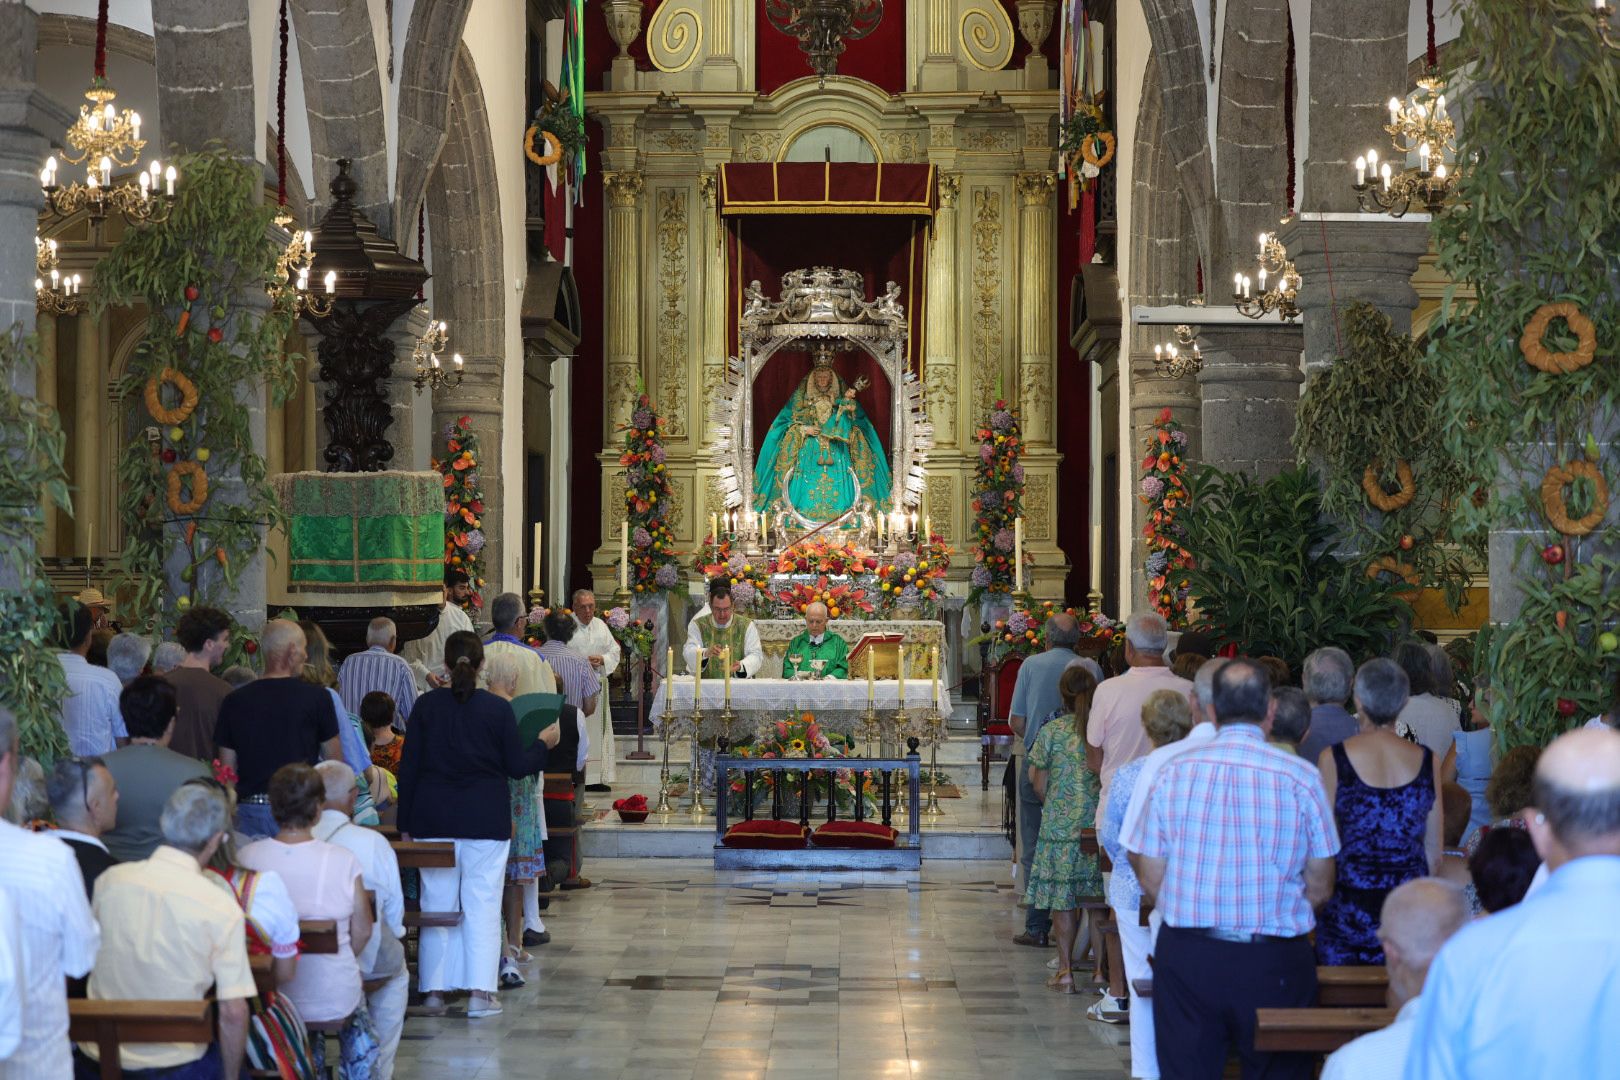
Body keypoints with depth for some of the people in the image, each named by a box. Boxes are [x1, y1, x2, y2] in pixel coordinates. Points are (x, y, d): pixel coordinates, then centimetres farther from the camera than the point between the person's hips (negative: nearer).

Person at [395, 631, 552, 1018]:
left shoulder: (426, 705, 0)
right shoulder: (498, 709, -5)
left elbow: (409, 766, 2)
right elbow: (517, 766, -2)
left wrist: (405, 823, 8)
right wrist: (542, 746, 18)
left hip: (433, 818, 2)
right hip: (485, 819, -2)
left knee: (437, 901, 8)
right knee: (482, 903, 0)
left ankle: (435, 990, 10)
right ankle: (480, 992, -5)